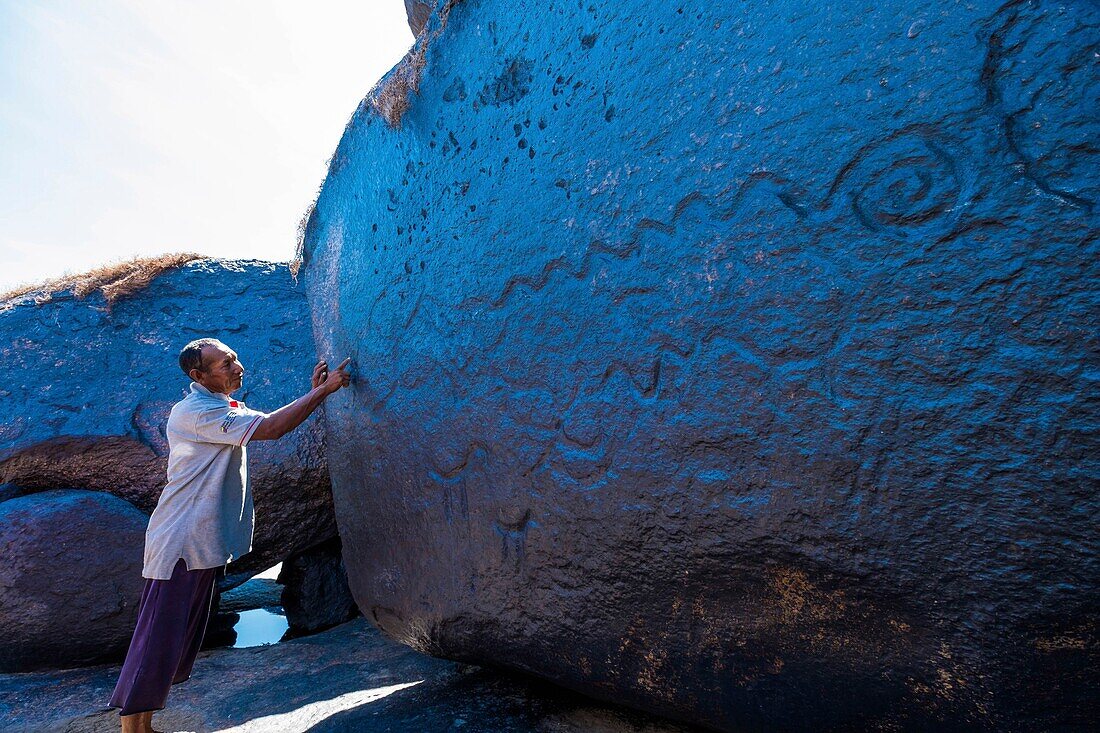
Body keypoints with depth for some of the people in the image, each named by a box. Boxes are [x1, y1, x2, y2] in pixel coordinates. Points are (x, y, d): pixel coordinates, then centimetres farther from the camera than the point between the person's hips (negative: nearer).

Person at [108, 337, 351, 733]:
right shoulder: (194, 411, -18)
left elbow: (275, 423, 8)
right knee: (158, 639, -1)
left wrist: (313, 391, -6)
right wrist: (323, 391, -25)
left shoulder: (225, 408, 13)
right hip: (181, 544, -10)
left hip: (202, 544, 10)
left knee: (180, 640, 18)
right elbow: (270, 429, -25)